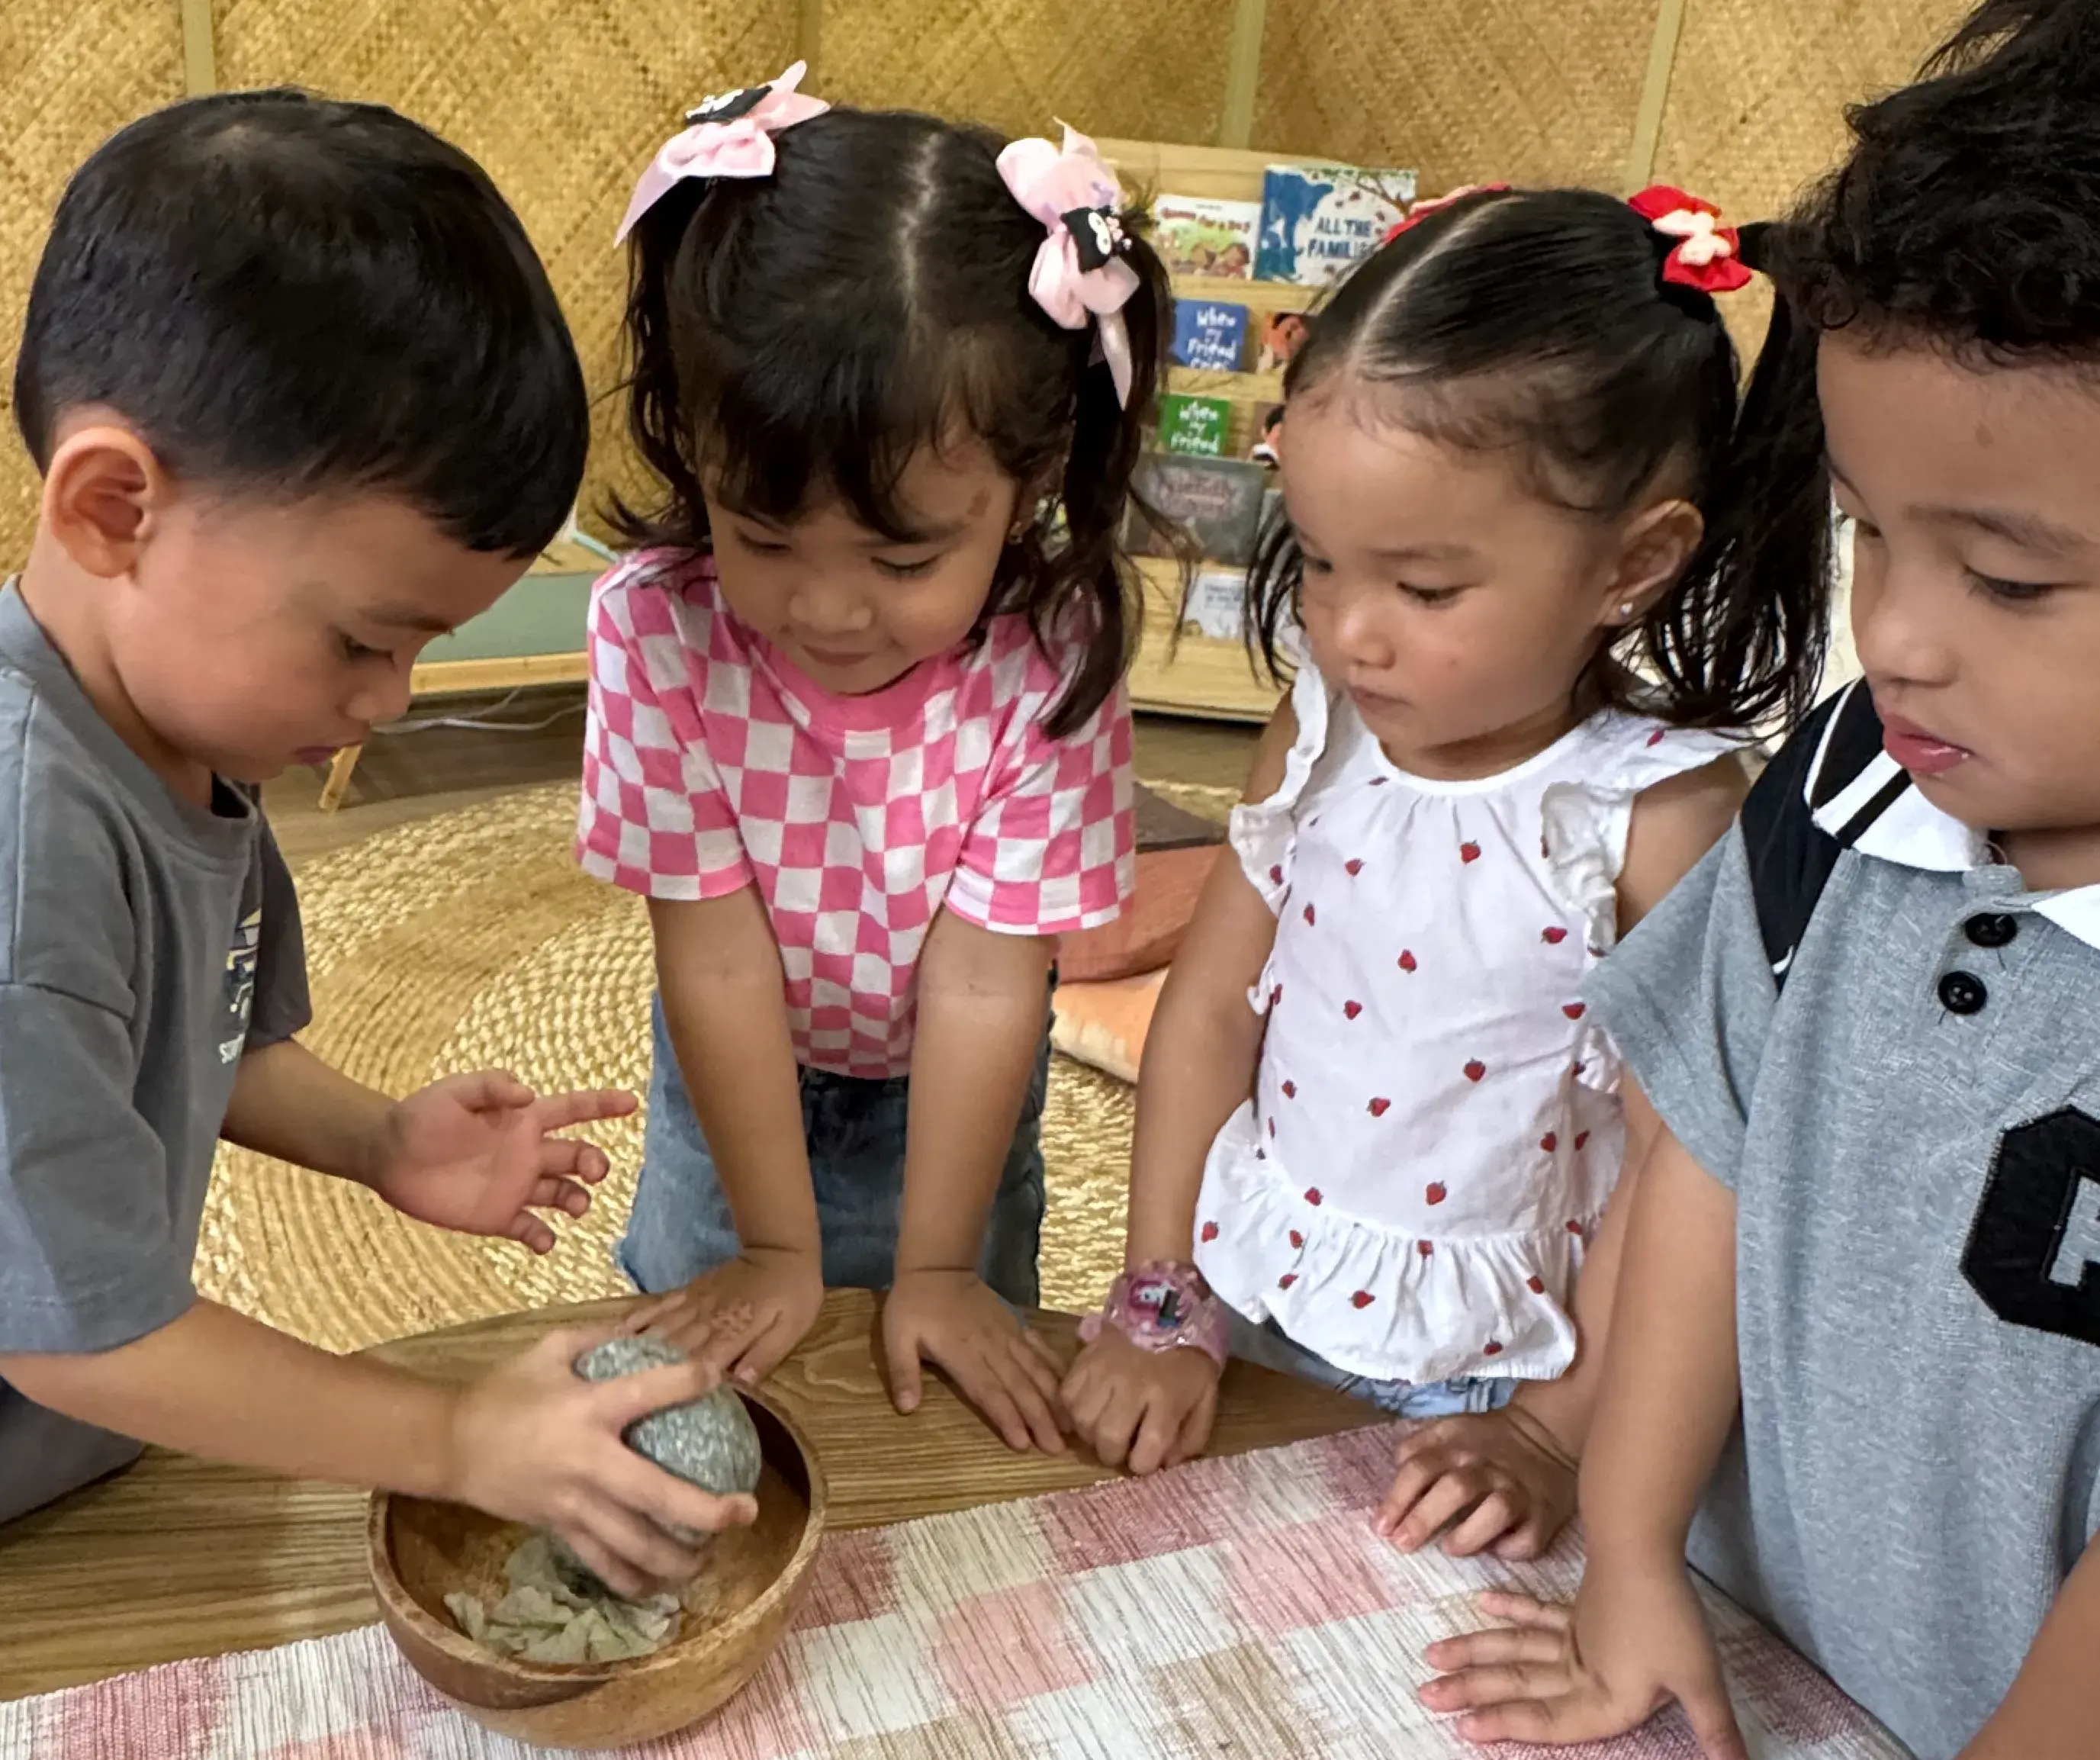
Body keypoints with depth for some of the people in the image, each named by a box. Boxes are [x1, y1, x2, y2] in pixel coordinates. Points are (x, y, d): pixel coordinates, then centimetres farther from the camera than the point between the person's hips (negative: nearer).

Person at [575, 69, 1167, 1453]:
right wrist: (778, 1246, -16)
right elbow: (719, 960, -25)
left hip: (946, 1083, 0)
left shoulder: (1050, 664, -33)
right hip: (734, 1073, 1)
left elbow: (983, 988, -26)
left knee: (950, 1399, 15)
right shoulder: (659, 628, -31)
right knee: (697, 1352, 20)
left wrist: (937, 1268, -18)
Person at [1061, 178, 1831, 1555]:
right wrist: (1160, 1308, -3)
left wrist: (1556, 1437, -11)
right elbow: (1210, 1009, -2)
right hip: (1245, 1328, 4)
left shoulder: (1662, 815, -20)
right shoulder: (1323, 733, -7)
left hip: (1475, 1396, -3)